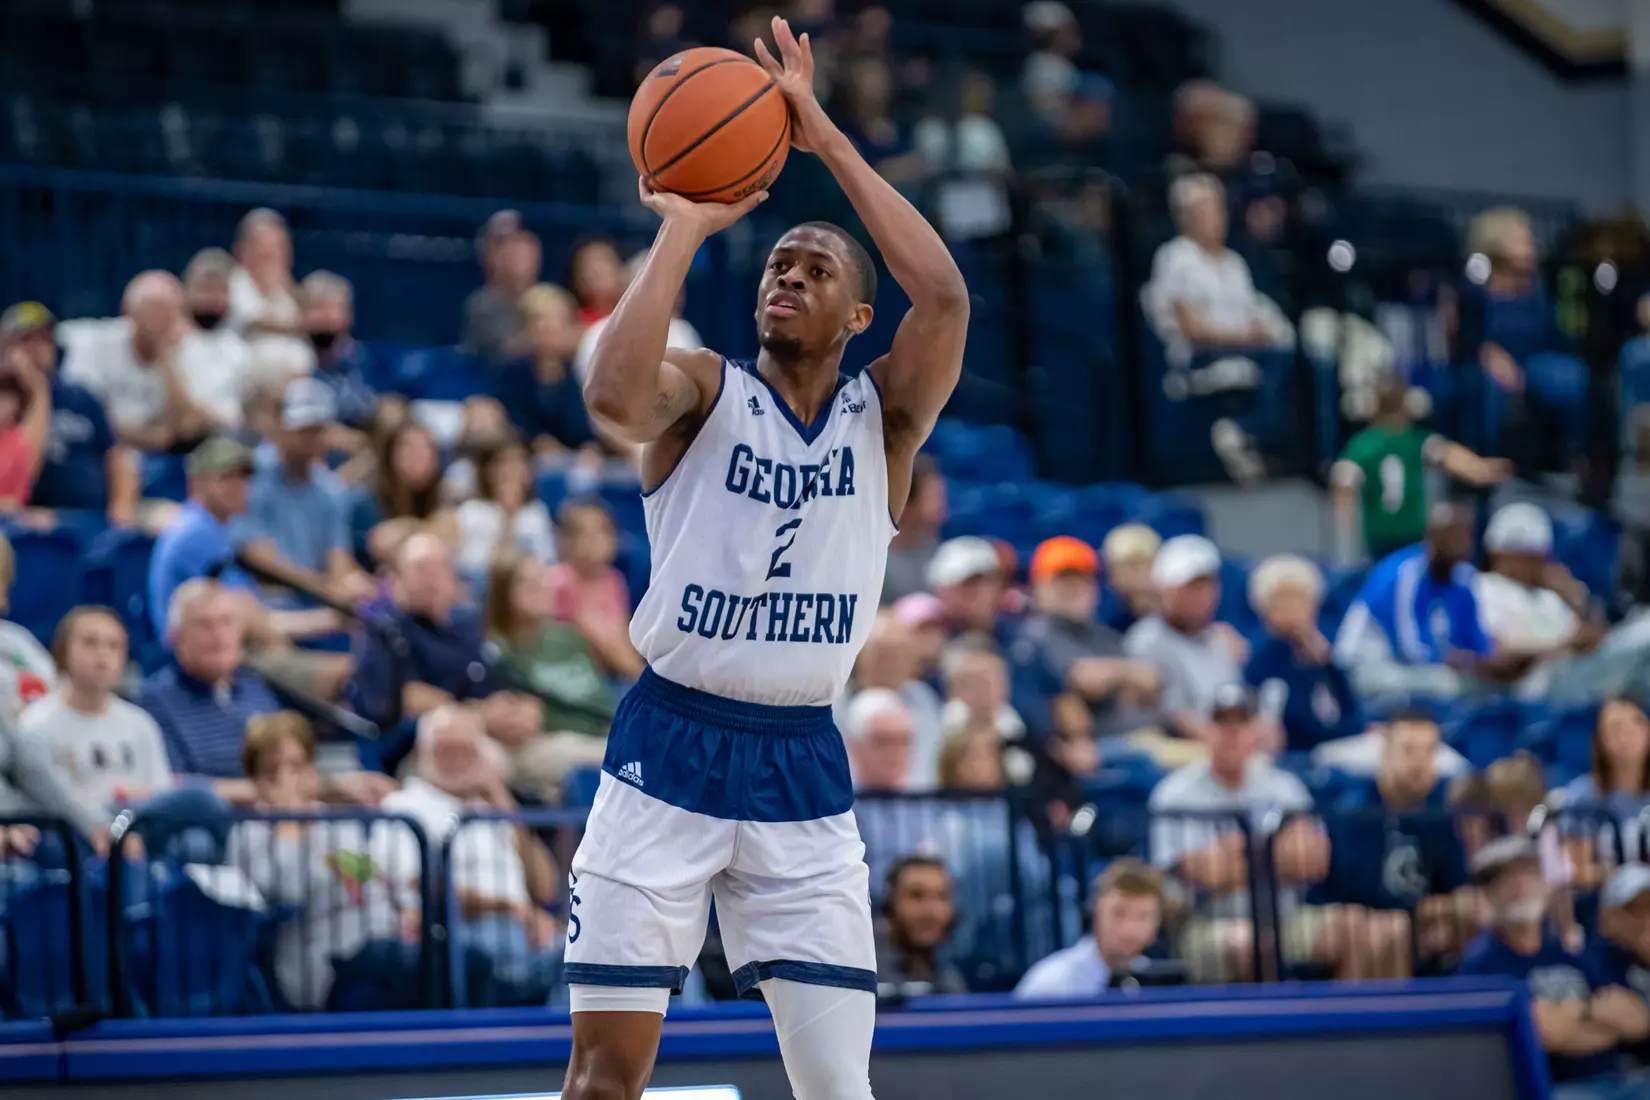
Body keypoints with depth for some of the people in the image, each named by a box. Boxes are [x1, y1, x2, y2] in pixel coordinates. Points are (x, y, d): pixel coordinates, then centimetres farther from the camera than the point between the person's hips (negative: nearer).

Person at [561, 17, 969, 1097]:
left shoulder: (885, 418, 5)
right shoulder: (708, 391, 0)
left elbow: (945, 296, -14)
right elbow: (614, 392, -25)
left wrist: (825, 138, -14)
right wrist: (685, 228, -19)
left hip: (803, 766, 2)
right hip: (670, 751, -2)